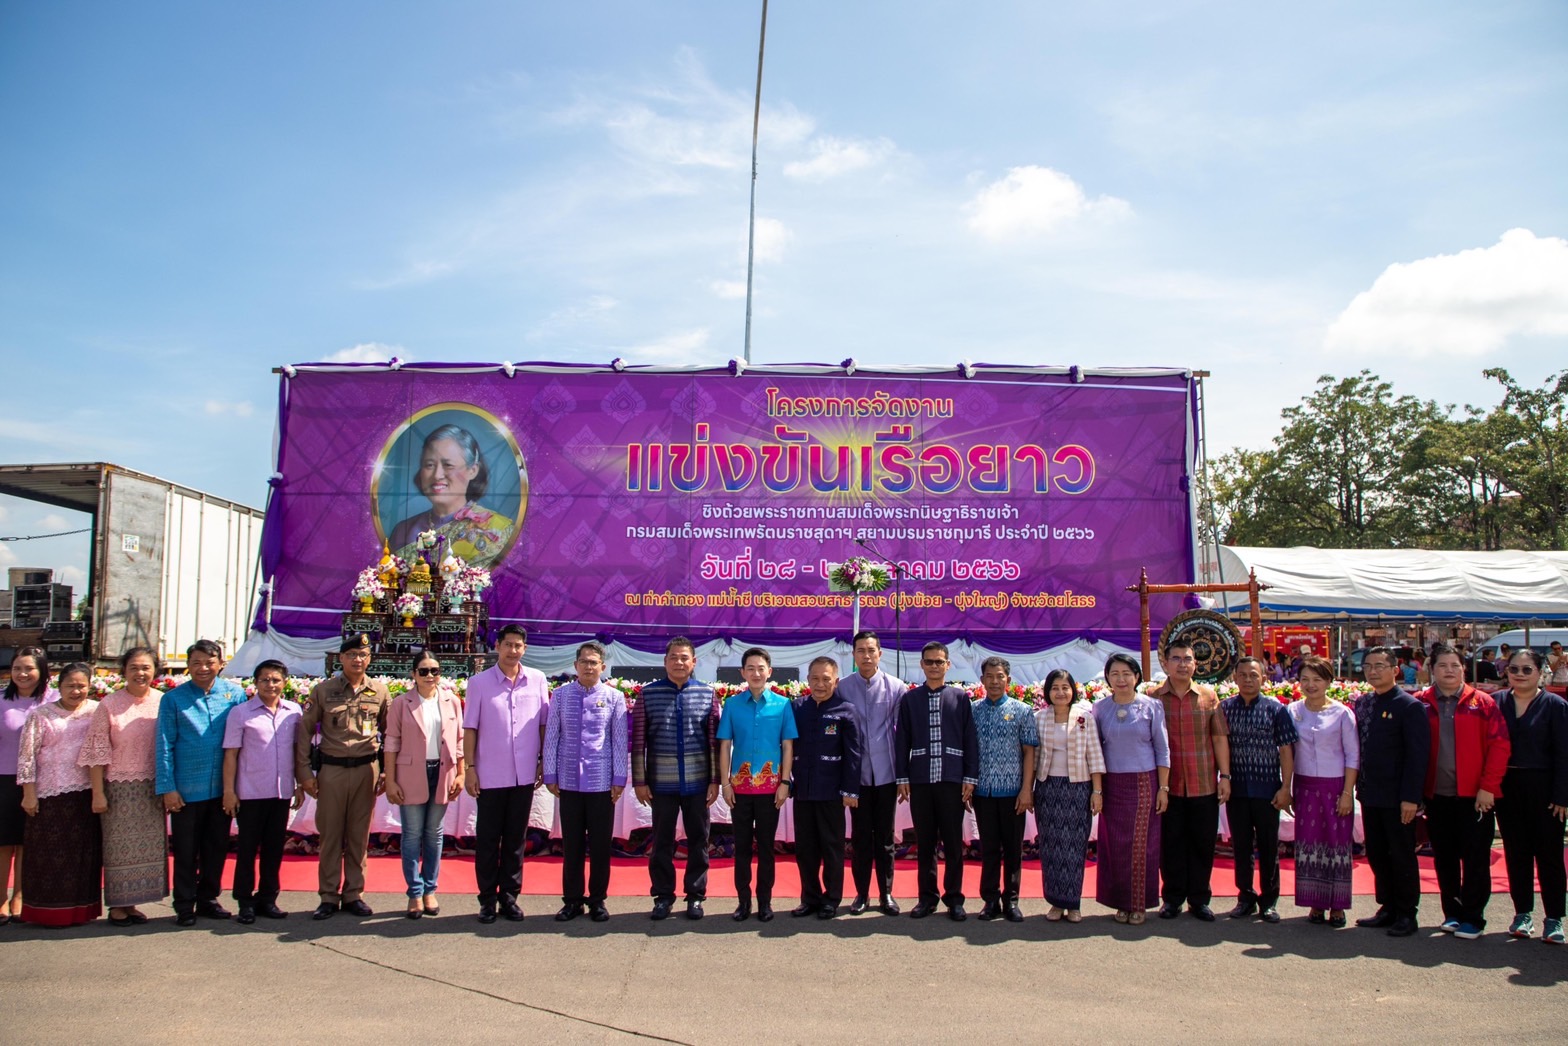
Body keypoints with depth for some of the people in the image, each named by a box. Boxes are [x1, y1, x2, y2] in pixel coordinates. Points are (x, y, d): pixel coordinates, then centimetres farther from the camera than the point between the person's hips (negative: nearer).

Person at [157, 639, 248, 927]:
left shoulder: (235, 694, 1)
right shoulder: (174, 699, -3)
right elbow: (164, 746, -3)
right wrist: (167, 787, -8)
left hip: (222, 788, 2)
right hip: (186, 790, -2)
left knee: (217, 847, 12)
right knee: (186, 850, 7)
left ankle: (208, 899, 26)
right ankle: (185, 906, 20)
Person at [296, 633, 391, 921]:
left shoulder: (380, 691, 4)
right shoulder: (323, 690, 0)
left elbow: (390, 733, 10)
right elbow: (305, 730, 3)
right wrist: (304, 771, -1)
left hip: (366, 769, 1)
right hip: (331, 769, -1)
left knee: (359, 835, 7)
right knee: (330, 834, 4)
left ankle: (354, 894, 18)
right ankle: (328, 897, 14)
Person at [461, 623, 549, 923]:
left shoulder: (537, 680, 1)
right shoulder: (479, 682, -2)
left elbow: (544, 723, 7)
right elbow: (470, 728, -1)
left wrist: (543, 760, 4)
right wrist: (469, 767, -5)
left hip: (524, 774, 1)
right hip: (490, 775, -1)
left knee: (516, 839, 9)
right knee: (487, 839, 6)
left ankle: (509, 897, 19)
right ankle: (487, 899, 16)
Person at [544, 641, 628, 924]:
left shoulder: (614, 697, -1)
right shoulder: (560, 695, 3)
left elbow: (621, 740, 1)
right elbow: (551, 737, 6)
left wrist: (620, 778, -1)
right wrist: (550, 774, 3)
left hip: (602, 781, -1)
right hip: (569, 781, 1)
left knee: (600, 844, 6)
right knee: (571, 843, 9)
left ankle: (598, 899, 19)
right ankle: (572, 900, 20)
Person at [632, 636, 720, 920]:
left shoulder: (707, 695, 2)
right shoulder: (648, 694, 1)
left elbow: (715, 741, 2)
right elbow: (638, 740, 1)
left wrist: (715, 780, -1)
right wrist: (639, 780, -2)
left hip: (698, 782, 1)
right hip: (662, 782, 0)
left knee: (698, 839, 9)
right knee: (662, 841, 8)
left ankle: (695, 895, 21)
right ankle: (663, 896, 20)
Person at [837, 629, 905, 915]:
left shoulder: (896, 687, -2)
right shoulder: (842, 687, -1)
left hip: (886, 772, 0)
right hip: (857, 773, 0)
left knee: (884, 836, 8)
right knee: (860, 836, 7)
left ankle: (886, 893, 18)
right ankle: (861, 893, 17)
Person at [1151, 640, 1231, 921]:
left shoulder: (1208, 696, 5)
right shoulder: (1153, 698, 0)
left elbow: (1219, 738, 5)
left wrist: (1225, 775, 0)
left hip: (1204, 785, 1)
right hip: (1168, 785, -1)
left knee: (1203, 842, 8)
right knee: (1171, 843, 7)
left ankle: (1199, 898, 20)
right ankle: (1172, 898, 19)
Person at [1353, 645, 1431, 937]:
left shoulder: (1409, 706, -10)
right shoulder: (1361, 703, 9)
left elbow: (1418, 755, -14)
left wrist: (1410, 797, -17)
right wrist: (1359, 785, 8)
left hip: (1397, 798, -6)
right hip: (1370, 794, 6)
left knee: (1402, 856, 4)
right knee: (1376, 855, 13)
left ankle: (1407, 914, 16)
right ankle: (1388, 908, 25)